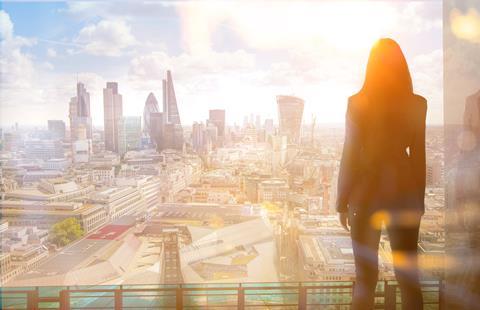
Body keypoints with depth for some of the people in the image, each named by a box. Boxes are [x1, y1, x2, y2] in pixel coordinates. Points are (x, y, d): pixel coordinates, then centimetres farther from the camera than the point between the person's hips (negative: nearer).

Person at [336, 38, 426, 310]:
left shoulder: (358, 103, -7)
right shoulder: (418, 104, 0)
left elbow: (350, 155, -8)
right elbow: (419, 155, 3)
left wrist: (342, 202, -1)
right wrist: (420, 198, 13)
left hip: (367, 192, -2)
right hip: (404, 191, 2)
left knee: (366, 277, 8)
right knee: (408, 276, 11)